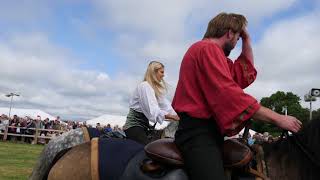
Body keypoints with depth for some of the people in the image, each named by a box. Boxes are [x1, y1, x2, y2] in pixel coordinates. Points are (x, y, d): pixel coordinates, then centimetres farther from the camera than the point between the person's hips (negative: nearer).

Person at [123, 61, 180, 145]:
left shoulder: (155, 88, 15)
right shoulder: (145, 86, -14)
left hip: (143, 125, 9)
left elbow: (165, 104, 2)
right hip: (134, 126, -9)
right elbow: (152, 111, -25)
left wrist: (178, 115, -10)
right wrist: (172, 117, -32)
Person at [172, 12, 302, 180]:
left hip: (208, 130, 11)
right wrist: (277, 118, -16)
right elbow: (229, 94, -21)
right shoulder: (208, 48, -10)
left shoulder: (208, 50, 22)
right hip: (198, 131, -11)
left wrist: (247, 40, 18)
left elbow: (245, 75, 22)